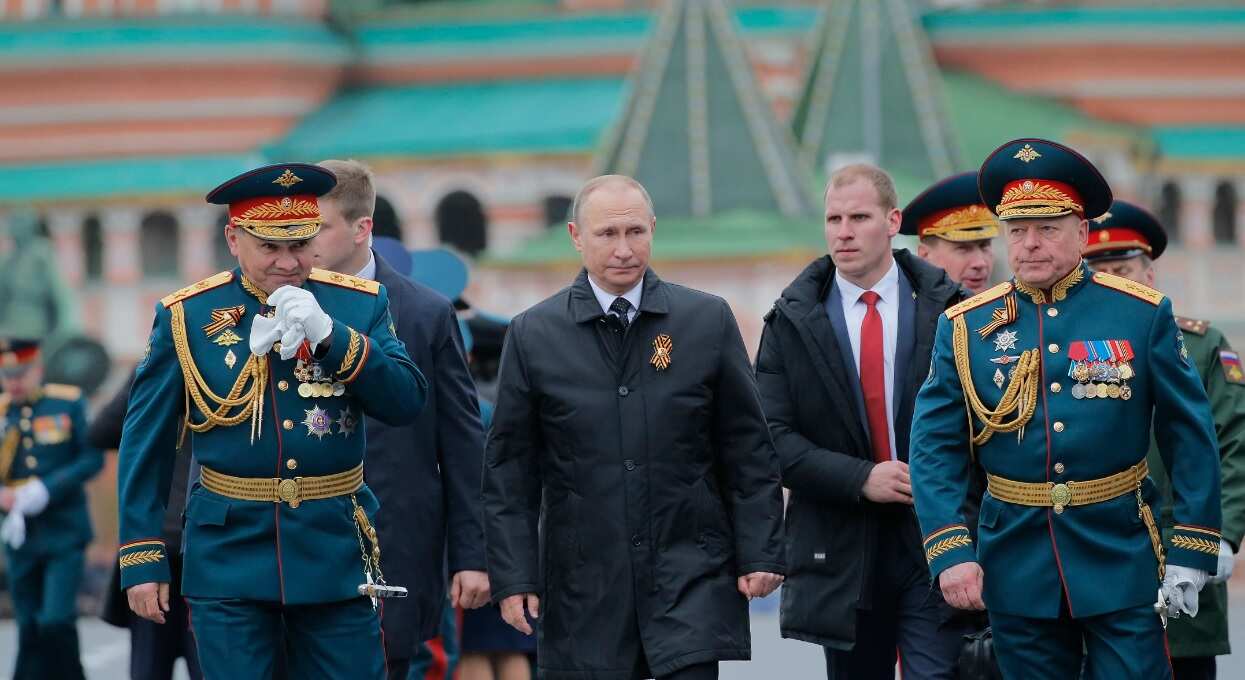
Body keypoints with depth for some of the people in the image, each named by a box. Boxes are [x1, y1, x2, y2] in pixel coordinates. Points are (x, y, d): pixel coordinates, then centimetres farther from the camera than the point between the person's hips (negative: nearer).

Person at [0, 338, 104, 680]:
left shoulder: (69, 403, -2)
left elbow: (92, 458, -6)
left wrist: (47, 490, -17)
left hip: (64, 533, -3)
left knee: (56, 622, -13)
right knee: (29, 630, 6)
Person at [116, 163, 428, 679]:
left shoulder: (359, 305, 4)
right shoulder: (187, 317, -1)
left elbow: (406, 403, -6)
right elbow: (145, 446, 2)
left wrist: (330, 335, -18)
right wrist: (141, 560, -2)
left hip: (337, 555, 1)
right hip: (230, 556, -1)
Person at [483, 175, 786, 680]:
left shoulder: (708, 320, 4)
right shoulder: (533, 335, 3)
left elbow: (748, 451, 5)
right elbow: (509, 469, 4)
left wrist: (760, 553, 0)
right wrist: (513, 576, -2)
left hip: (692, 577, -1)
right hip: (584, 587, 1)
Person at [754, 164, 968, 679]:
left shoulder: (946, 308, 1)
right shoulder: (792, 322, 4)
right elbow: (773, 436, -2)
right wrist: (859, 478, -14)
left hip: (934, 541, -2)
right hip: (841, 552, 2)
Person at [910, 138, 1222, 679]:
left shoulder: (1143, 316, -2)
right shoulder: (965, 328, 1)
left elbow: (1190, 437, 0)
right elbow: (934, 448, 0)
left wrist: (1190, 553, -5)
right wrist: (950, 551, -12)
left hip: (1121, 558, -2)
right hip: (1017, 565, 2)